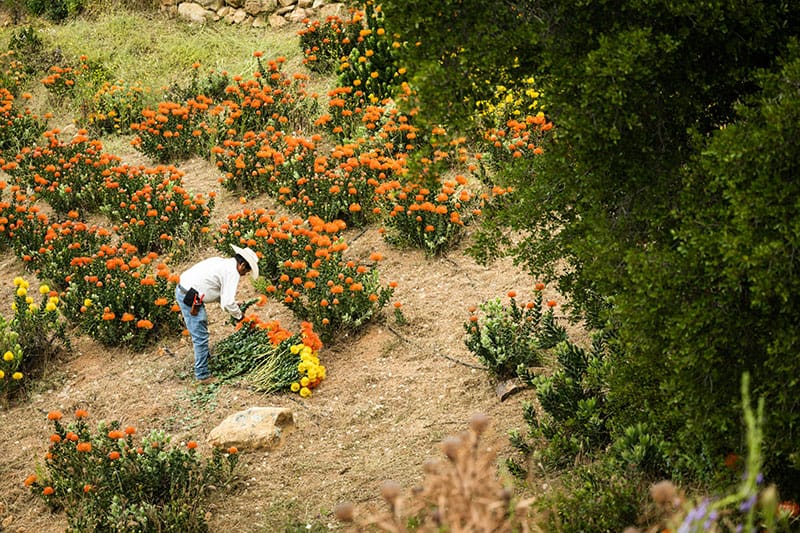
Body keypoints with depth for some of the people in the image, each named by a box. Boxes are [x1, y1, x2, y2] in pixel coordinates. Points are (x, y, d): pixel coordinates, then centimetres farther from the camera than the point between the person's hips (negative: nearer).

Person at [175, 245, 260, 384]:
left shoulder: (222, 262, 16)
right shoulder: (232, 272, -12)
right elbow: (228, 303, -17)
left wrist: (234, 304, 18)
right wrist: (239, 315, 1)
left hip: (183, 290, 10)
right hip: (190, 298, -10)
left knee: (201, 328, 29)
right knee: (200, 337, -2)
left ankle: (204, 357, 47)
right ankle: (202, 375, 6)